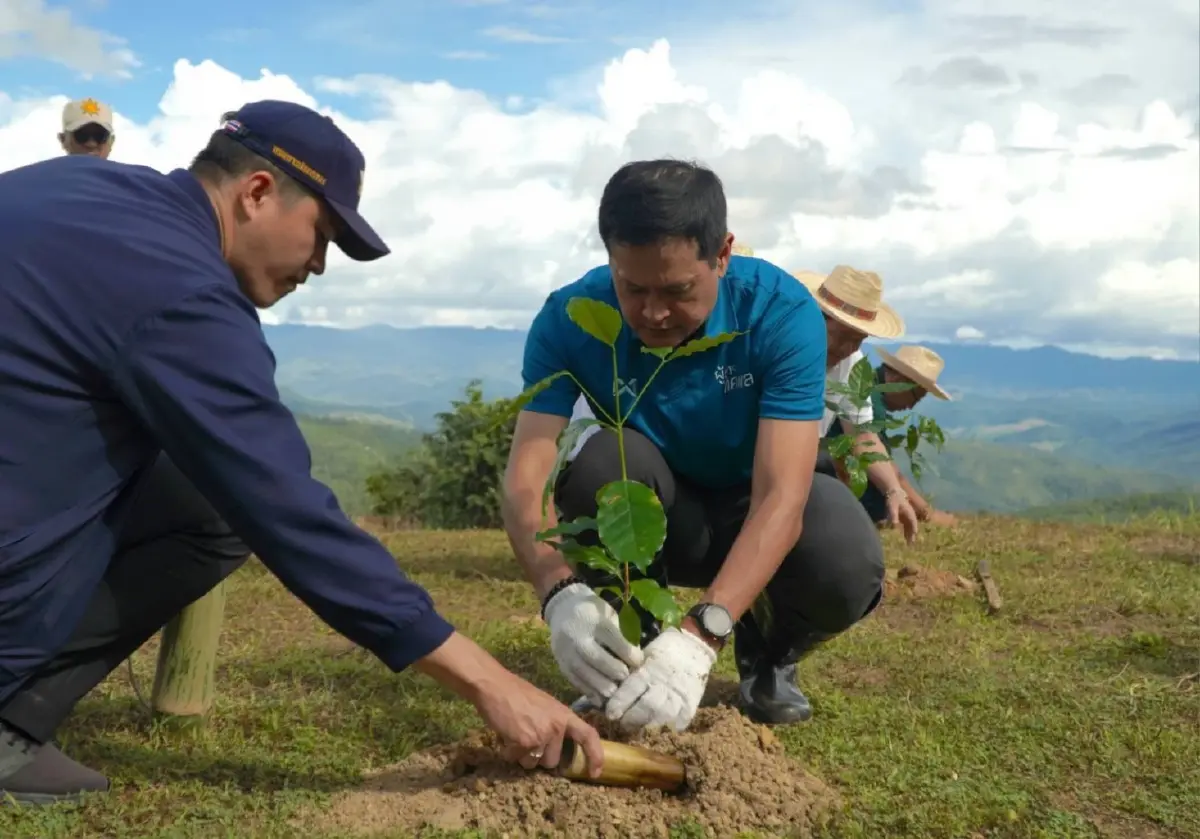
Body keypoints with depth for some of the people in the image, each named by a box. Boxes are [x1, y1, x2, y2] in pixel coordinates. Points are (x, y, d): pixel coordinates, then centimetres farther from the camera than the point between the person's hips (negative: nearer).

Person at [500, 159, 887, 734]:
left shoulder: (783, 313, -28)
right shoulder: (570, 318, -24)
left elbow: (781, 497, -36)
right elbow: (525, 478, -30)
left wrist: (700, 635, -51)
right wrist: (562, 592, -52)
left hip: (749, 510, 0)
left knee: (847, 568, -33)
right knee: (608, 460, -34)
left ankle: (765, 654, 3)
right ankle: (629, 652, -8)